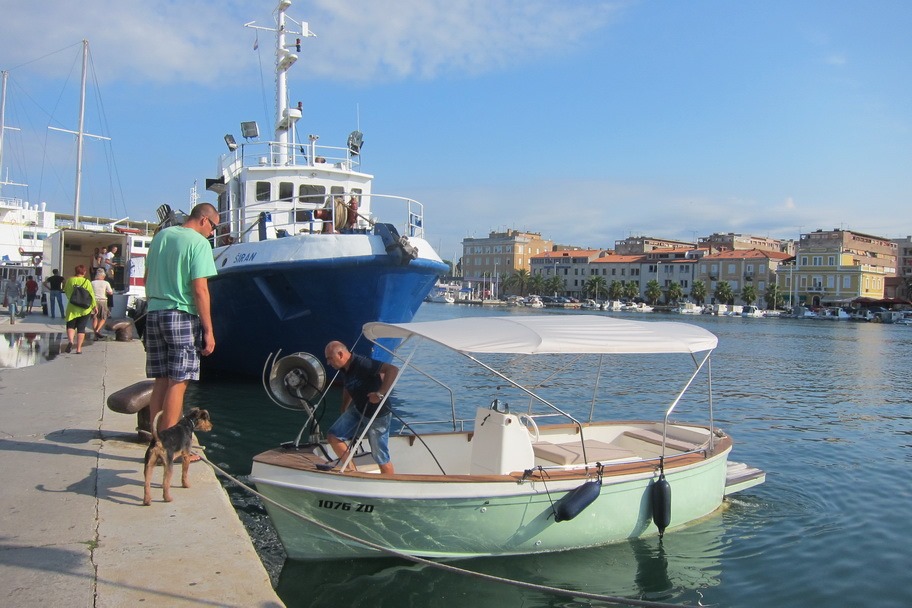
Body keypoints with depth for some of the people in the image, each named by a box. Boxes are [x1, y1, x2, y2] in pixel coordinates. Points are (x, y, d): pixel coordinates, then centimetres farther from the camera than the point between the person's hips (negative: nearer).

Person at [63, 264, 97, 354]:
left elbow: (66, 291, 11)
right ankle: (79, 349, 3)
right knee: (81, 328, 6)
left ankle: (70, 341, -17)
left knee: (70, 326, 12)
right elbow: (91, 295, -7)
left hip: (72, 308, 1)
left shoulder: (70, 280, -2)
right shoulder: (87, 282, -9)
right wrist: (94, 306, 4)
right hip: (85, 309, -1)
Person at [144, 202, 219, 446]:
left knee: (160, 381, 12)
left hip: (154, 314, 7)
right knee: (178, 383, -2)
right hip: (182, 316, -7)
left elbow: (147, 278, 19)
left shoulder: (161, 236, 13)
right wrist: (208, 330, -12)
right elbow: (200, 290, -14)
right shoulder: (199, 243, -9)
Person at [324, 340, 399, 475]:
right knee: (333, 436, -2)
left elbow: (393, 370, -36)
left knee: (381, 458, 0)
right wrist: (344, 410, 22)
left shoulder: (362, 364, -26)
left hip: (378, 415, -8)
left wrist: (380, 393, -36)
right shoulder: (344, 370, 3)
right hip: (358, 411, 8)